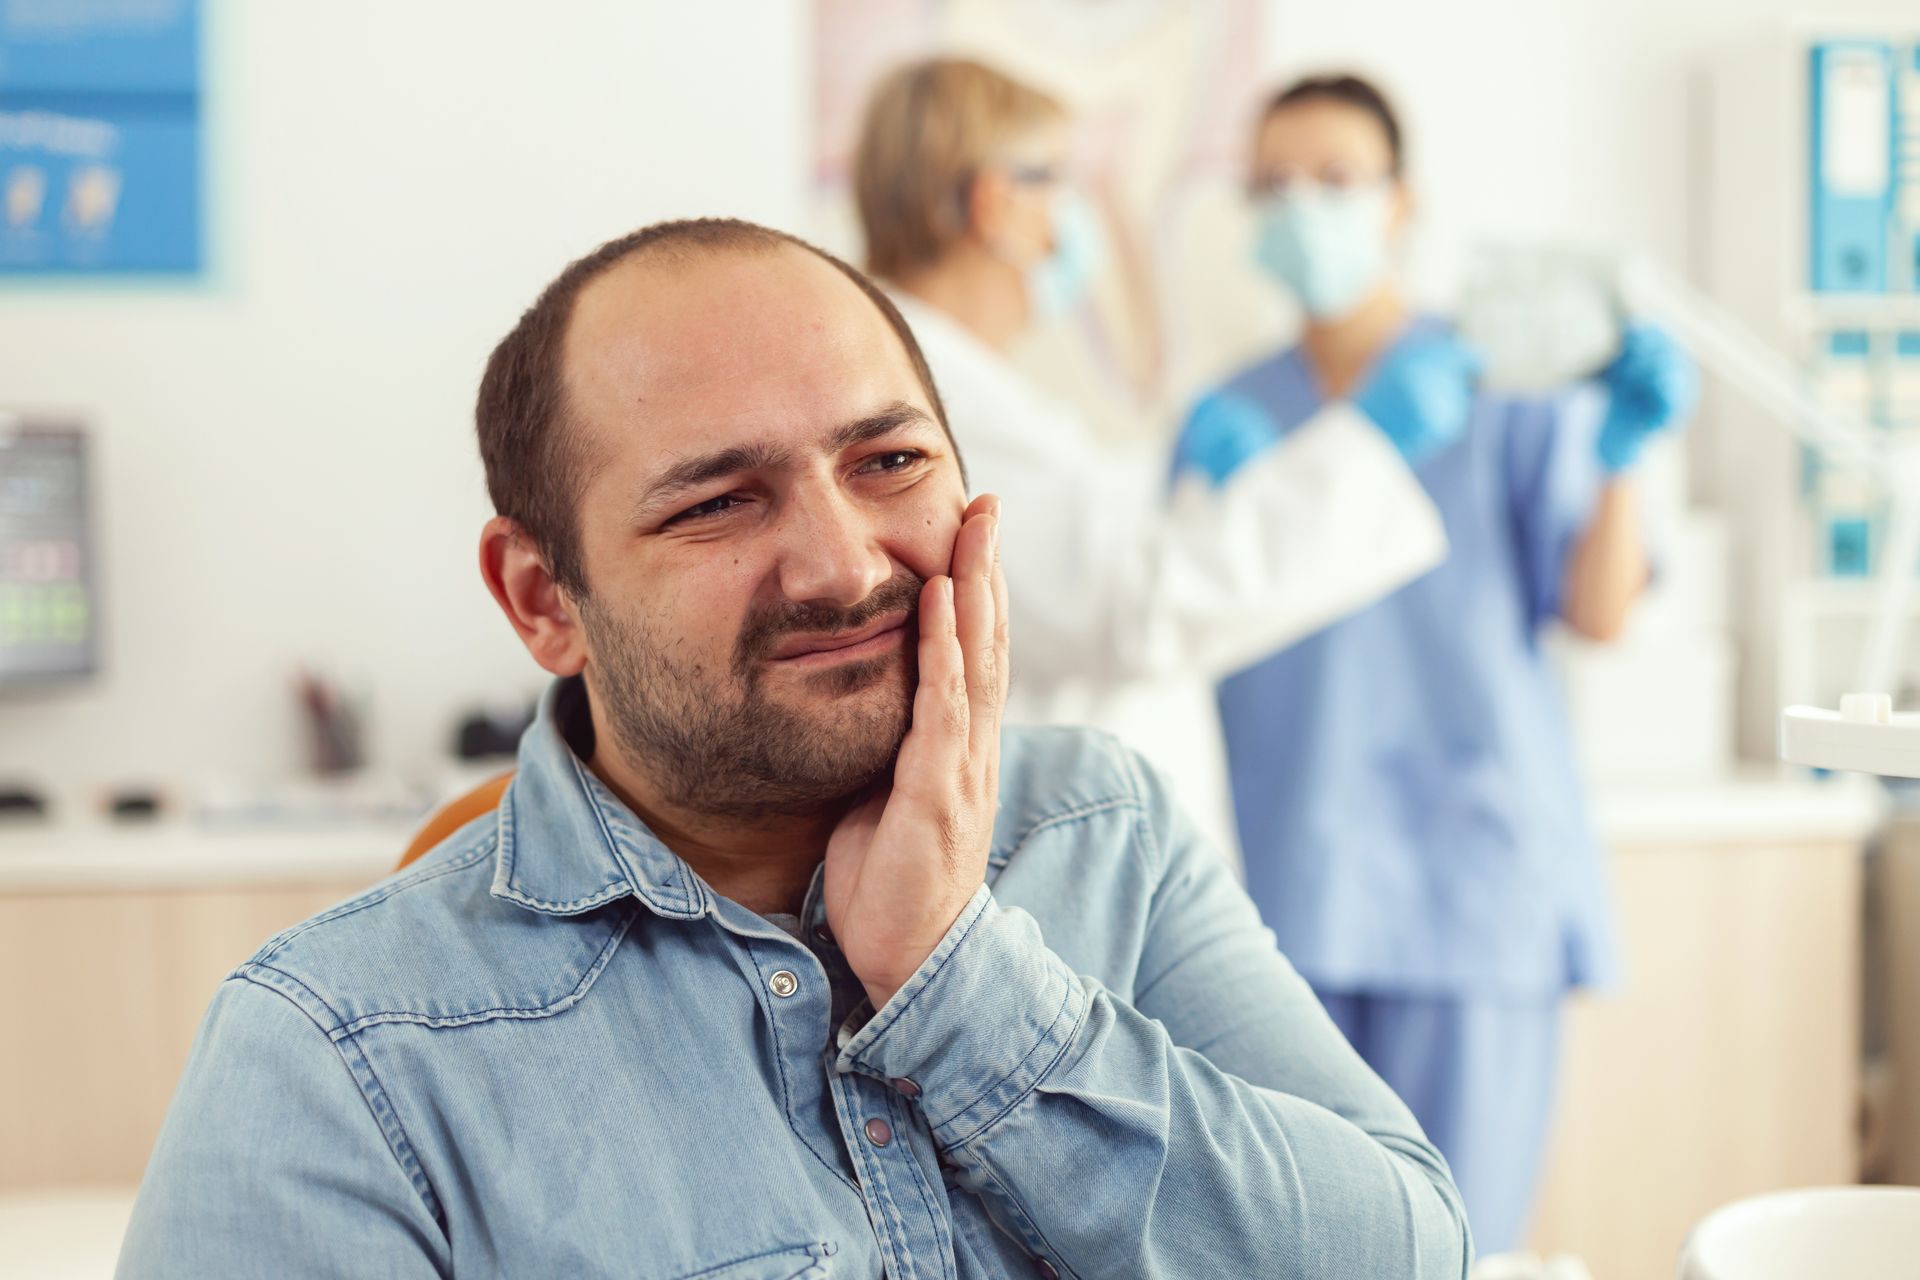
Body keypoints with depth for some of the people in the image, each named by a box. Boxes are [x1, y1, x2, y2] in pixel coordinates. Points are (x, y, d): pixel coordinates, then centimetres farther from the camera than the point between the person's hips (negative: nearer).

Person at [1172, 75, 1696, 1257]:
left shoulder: (1508, 384, 3)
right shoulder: (1224, 418, 13)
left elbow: (1599, 612, -5)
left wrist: (1621, 453, -21)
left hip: (1471, 882, -3)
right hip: (1282, 893, 3)